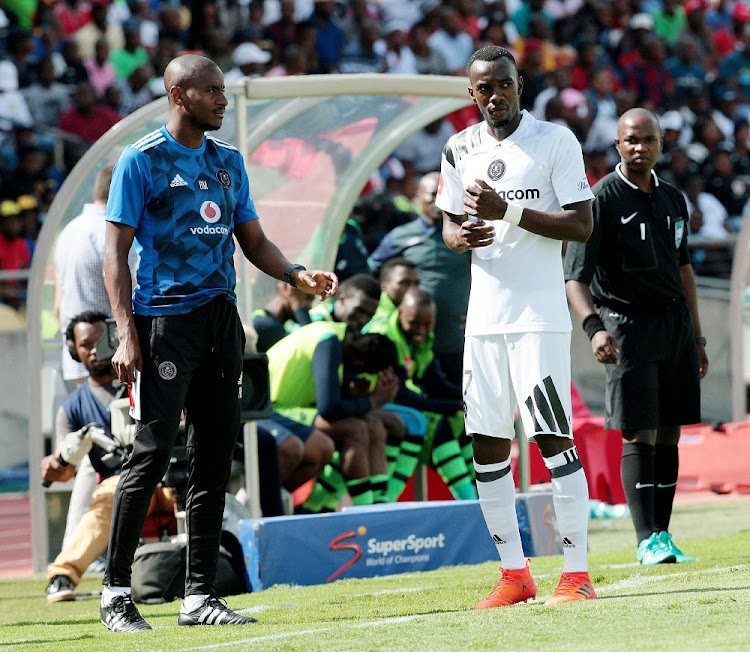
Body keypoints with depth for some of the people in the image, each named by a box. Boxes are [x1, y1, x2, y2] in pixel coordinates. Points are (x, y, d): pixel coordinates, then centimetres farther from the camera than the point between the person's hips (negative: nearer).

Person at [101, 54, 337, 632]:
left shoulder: (229, 161, 15)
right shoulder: (142, 160, -3)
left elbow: (253, 240, 21)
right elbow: (117, 251, -6)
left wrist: (297, 276, 1)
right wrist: (126, 334, -15)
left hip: (221, 318, 7)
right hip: (164, 319, -6)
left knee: (214, 458, 5)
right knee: (153, 452, -11)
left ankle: (199, 596, 9)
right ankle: (116, 592, -3)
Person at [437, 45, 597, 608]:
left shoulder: (555, 141, -5)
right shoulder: (461, 150, 11)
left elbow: (582, 225, -9)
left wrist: (509, 212, -18)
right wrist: (460, 235, -4)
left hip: (539, 314, -6)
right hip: (484, 317, 6)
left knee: (554, 437, -10)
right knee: (487, 445, 5)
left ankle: (577, 575, -8)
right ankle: (515, 576, 13)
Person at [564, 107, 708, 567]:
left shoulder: (673, 200, 13)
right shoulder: (602, 200, -7)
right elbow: (576, 277, -13)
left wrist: (697, 338, 21)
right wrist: (594, 326, -29)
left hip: (676, 322, 6)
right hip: (628, 324, -6)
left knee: (669, 434, 6)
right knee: (639, 434, -10)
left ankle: (663, 535, 11)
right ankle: (647, 541, -12)